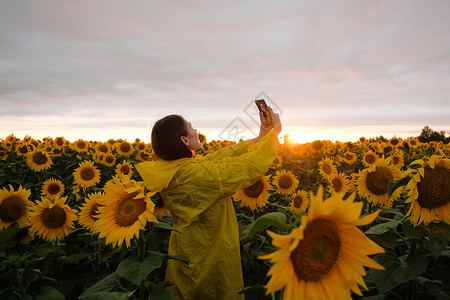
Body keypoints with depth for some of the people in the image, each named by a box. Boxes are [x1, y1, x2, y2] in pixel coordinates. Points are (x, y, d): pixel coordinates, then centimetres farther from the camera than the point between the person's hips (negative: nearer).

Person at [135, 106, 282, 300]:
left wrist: (259, 138, -4)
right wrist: (275, 132, -12)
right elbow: (253, 165, -27)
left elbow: (220, 157, -4)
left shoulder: (169, 168, -7)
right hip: (211, 260, -8)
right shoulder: (197, 174, -32)